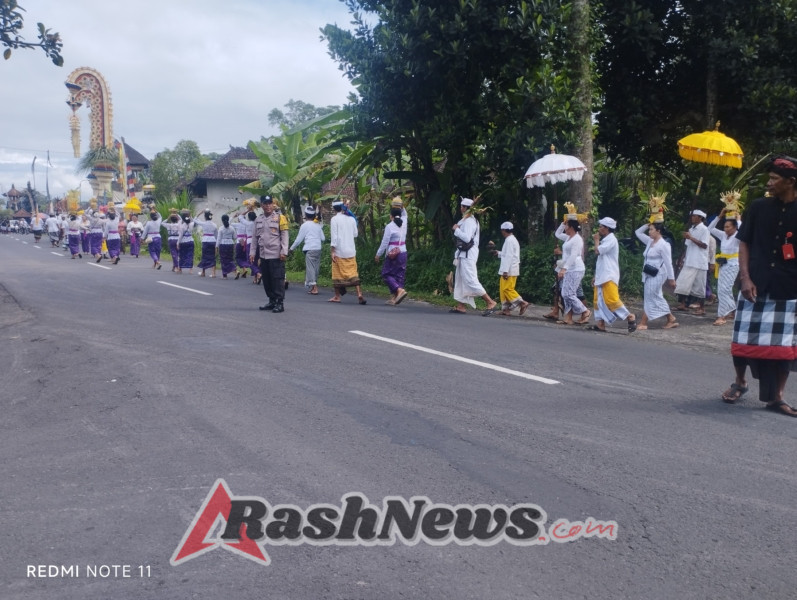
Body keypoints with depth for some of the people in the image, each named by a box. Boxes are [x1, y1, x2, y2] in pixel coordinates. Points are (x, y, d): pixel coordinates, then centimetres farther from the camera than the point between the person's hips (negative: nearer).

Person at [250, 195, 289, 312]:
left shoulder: (280, 218, -3)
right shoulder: (258, 220, 12)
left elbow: (284, 236, -6)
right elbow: (254, 238, 15)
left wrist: (284, 251, -13)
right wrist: (252, 252, 10)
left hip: (276, 255, -6)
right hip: (263, 255, 6)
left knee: (277, 279, -5)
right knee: (266, 280, 11)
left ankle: (280, 303, 0)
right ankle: (272, 301, 21)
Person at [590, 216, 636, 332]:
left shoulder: (611, 240, -10)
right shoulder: (605, 240, 21)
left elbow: (598, 251, -22)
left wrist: (596, 240, -3)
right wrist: (596, 276, 21)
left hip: (609, 277, -10)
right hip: (601, 276, 10)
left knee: (611, 299, -15)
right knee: (598, 300, 5)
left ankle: (630, 317, -5)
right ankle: (600, 324, 6)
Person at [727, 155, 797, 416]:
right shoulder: (758, 207, 2)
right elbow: (744, 243, 5)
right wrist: (745, 278, -5)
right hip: (756, 287, 1)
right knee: (744, 340, 6)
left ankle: (775, 397, 15)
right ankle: (739, 382, 29)